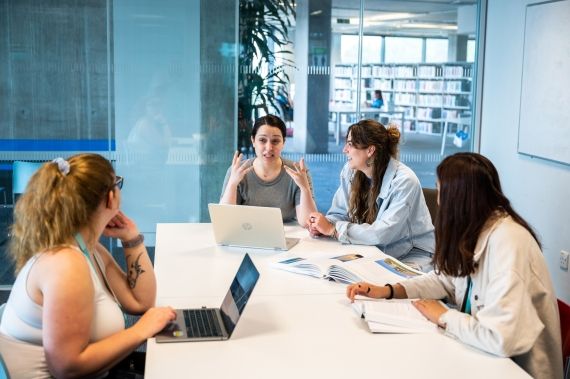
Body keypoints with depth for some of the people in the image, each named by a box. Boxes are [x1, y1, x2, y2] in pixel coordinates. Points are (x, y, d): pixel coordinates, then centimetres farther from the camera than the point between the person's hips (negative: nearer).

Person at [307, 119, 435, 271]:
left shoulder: (404, 181, -22)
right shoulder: (350, 171, -1)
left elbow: (382, 233, -27)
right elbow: (338, 214, 4)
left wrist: (333, 229, -24)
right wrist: (322, 226, -20)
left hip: (413, 253, -6)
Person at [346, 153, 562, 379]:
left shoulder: (507, 243, -28)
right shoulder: (475, 229, -2)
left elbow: (502, 339, -33)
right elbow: (446, 278, 13)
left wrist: (444, 317, -17)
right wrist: (388, 291, 0)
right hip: (482, 354, 6)